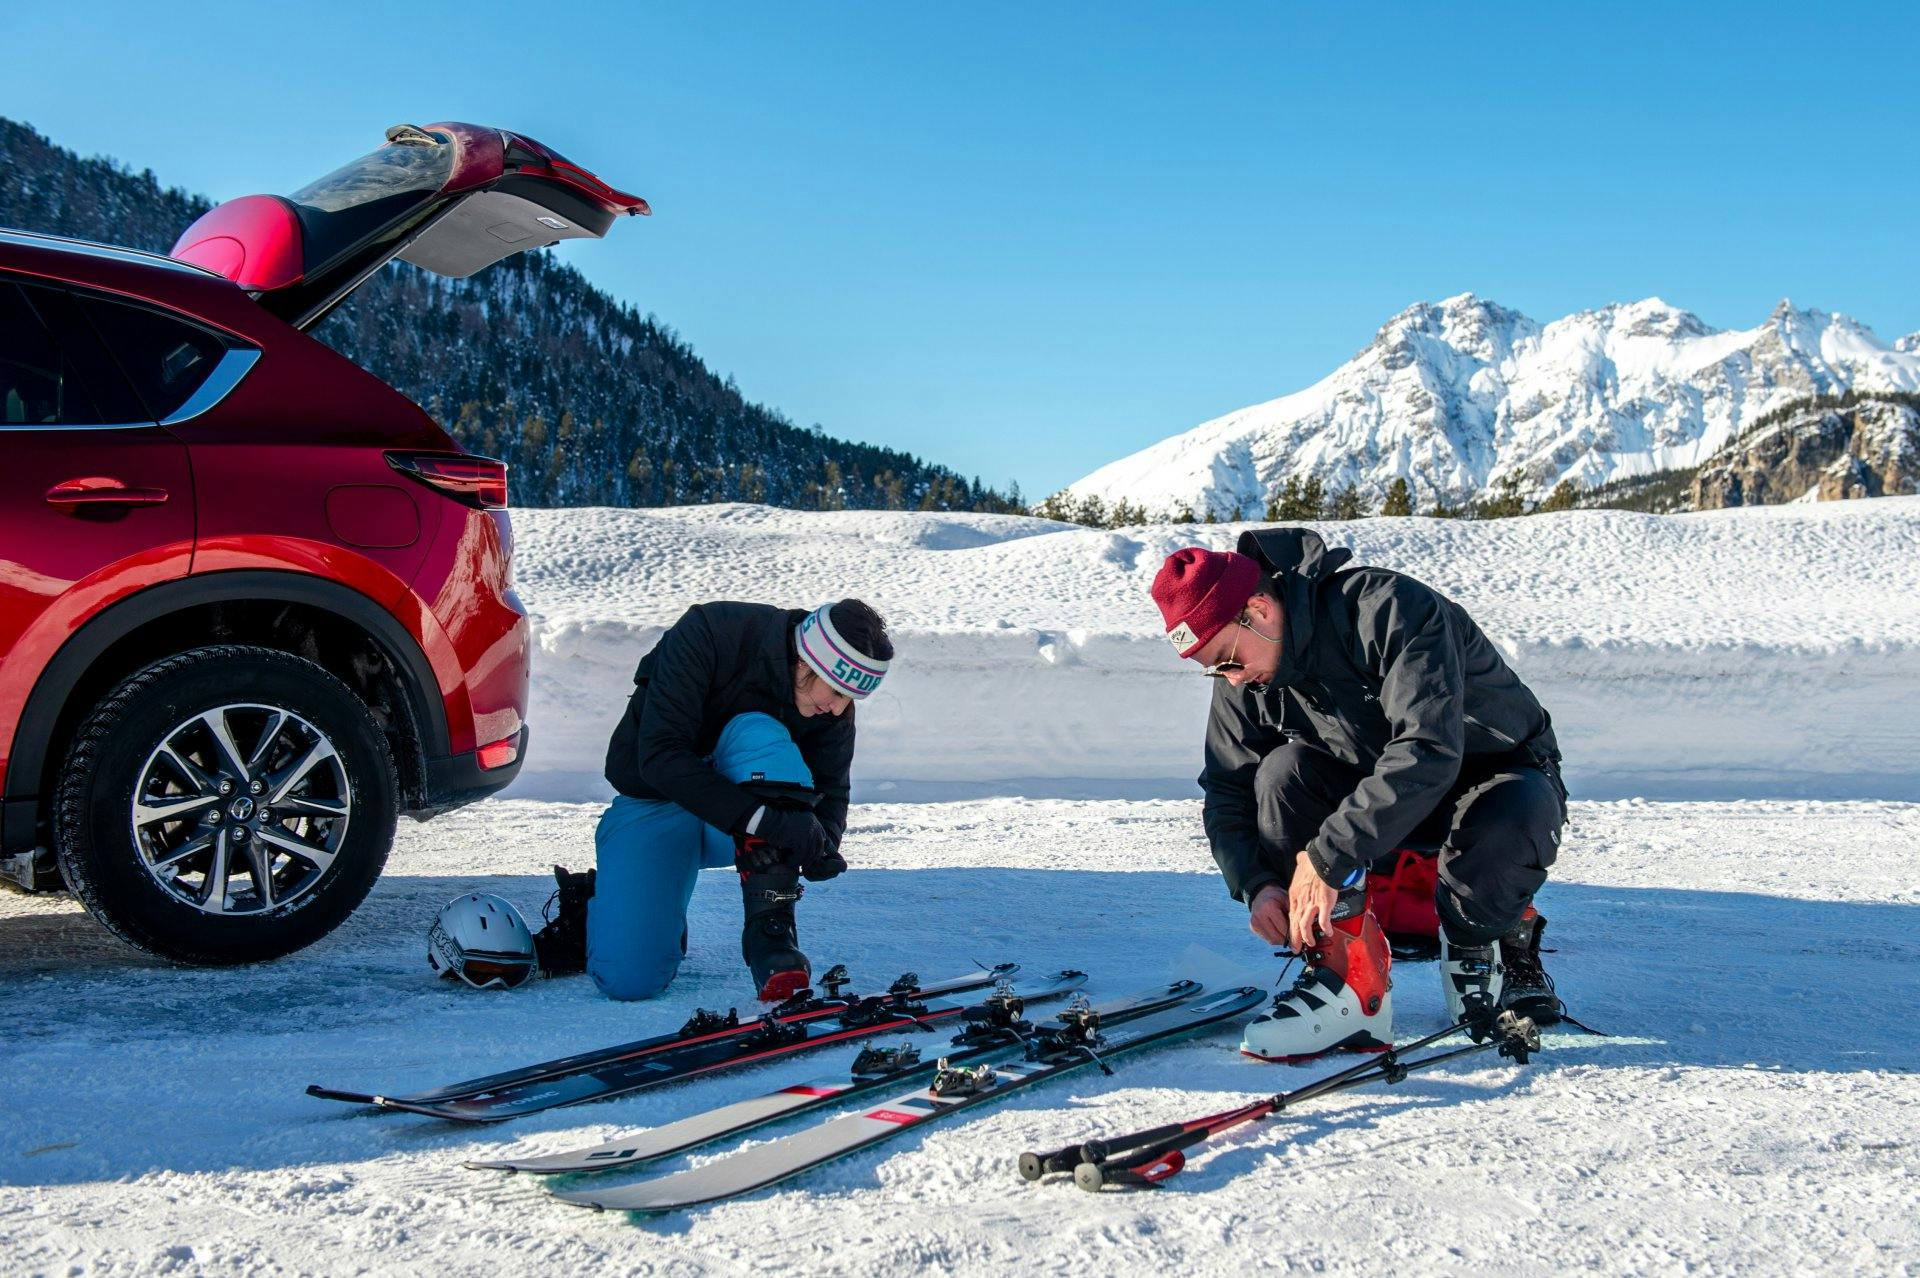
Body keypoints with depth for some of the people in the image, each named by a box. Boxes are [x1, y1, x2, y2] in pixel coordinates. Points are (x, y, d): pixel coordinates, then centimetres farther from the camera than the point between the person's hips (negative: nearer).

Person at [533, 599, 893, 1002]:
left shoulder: (832, 702, -12)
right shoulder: (706, 634, -26)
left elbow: (830, 788, -3)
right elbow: (659, 756, -31)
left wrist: (820, 842, -26)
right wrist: (758, 818, -41)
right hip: (656, 804, -3)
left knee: (758, 733, -32)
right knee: (628, 980, -19)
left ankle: (770, 925, -31)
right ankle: (596, 903, 17)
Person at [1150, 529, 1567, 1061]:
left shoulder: (1389, 608, -32)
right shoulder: (1245, 681, -10)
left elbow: (1427, 752, -41)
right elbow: (1227, 793, -3)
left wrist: (1328, 856, -41)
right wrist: (1257, 884, -22)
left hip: (1496, 773, -5)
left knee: (1517, 817, -39)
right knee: (1283, 771, -23)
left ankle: (1478, 947, -7)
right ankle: (1345, 971, -22)